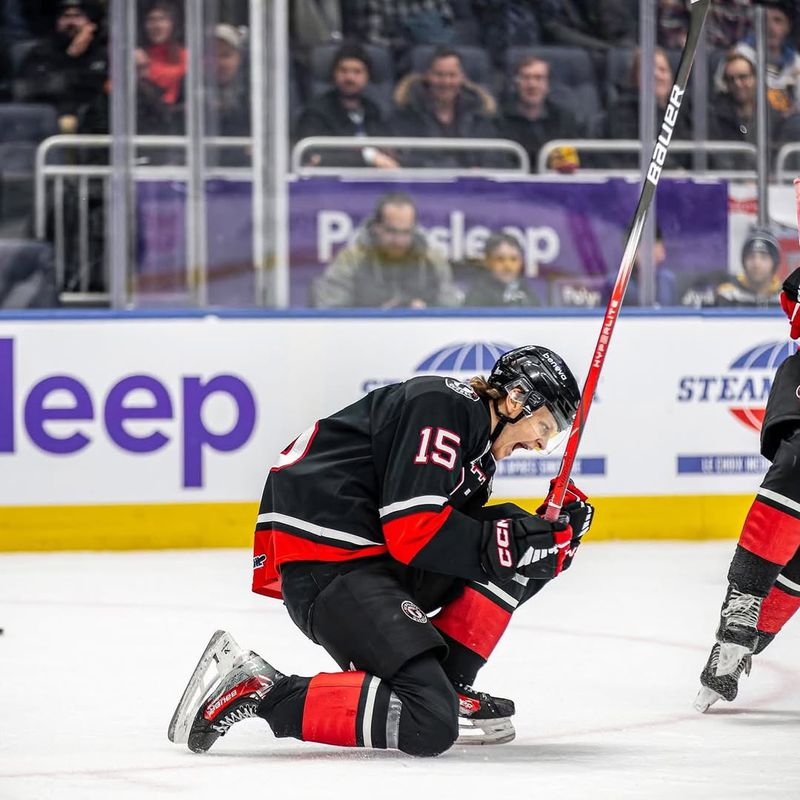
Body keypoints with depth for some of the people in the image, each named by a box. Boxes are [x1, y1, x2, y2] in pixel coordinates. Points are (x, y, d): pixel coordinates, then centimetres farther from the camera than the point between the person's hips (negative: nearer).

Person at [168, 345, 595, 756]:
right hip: (325, 568, -10)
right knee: (430, 725, -21)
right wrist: (519, 542, -12)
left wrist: (554, 535, 4)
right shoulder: (440, 405, -11)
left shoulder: (477, 441, 20)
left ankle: (446, 682, 6)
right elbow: (413, 531, -19)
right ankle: (259, 690, -13)